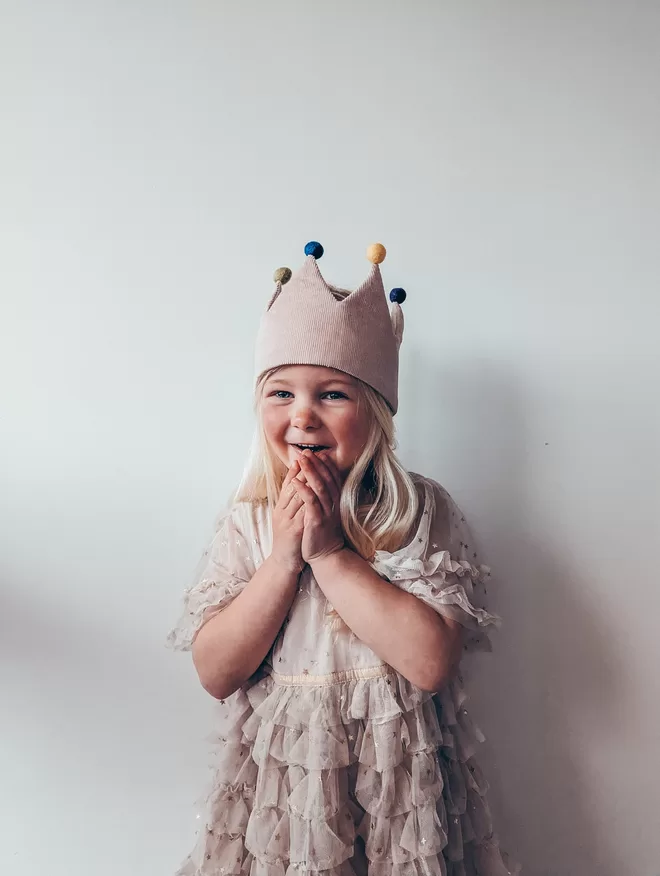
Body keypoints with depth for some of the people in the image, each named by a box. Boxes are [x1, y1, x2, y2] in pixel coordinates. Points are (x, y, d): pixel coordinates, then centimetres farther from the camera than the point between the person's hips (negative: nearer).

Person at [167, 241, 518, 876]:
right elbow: (215, 673, -8)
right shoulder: (247, 522, -4)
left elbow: (432, 662, -21)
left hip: (394, 776, -1)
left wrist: (331, 551, -22)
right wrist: (283, 558, -18)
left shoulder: (421, 511, -11)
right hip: (277, 773, 2)